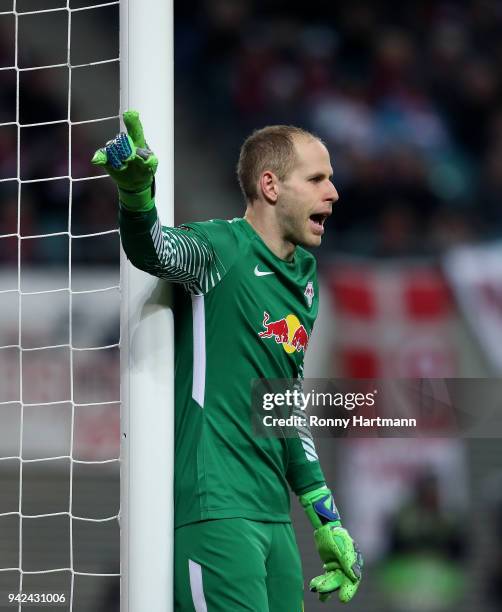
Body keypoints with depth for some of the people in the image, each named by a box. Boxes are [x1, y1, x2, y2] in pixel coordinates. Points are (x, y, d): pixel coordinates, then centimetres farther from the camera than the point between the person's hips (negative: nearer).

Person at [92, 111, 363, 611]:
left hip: (274, 517, 8)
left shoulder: (304, 279, 18)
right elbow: (154, 250, -29)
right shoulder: (224, 249, -6)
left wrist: (325, 518, 26)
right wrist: (135, 191, -51)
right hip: (214, 509, -8)